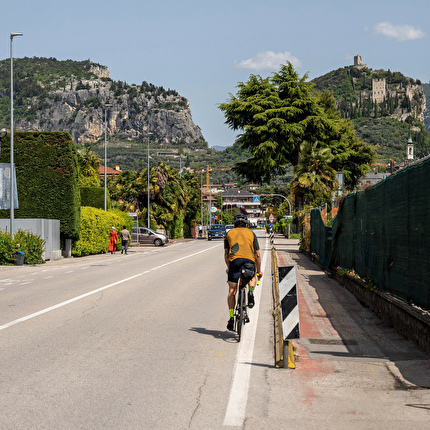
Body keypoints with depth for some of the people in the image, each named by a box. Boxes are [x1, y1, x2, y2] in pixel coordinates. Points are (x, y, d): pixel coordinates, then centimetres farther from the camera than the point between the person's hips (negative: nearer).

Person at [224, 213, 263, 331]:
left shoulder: (229, 233, 26)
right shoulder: (251, 233, 26)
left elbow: (226, 254, 25)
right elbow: (257, 255, 24)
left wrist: (228, 268, 39)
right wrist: (259, 270, 33)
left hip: (235, 260, -1)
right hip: (250, 260, 1)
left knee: (232, 291, 7)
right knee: (252, 277, 33)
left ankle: (231, 317, -3)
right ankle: (251, 291, 1)